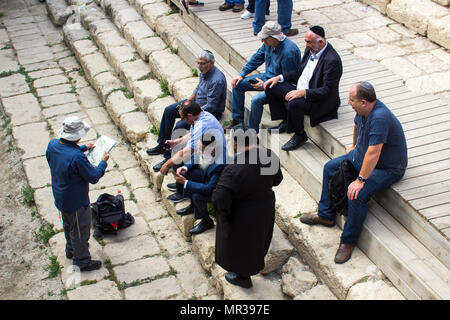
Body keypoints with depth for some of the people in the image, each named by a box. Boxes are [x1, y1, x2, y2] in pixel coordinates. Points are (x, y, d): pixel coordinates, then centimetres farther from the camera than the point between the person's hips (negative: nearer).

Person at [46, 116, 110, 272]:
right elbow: (94, 177, -25)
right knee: (81, 230, 14)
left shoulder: (53, 144, -13)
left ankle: (71, 250, 53)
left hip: (60, 197, 8)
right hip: (76, 201, -8)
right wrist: (103, 162, -11)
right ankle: (82, 260, 33)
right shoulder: (77, 157, -38)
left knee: (68, 225, 31)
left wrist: (83, 148, 11)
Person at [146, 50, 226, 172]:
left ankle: (169, 158, -10)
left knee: (180, 126, -24)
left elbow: (210, 106, -29)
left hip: (211, 112, -10)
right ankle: (162, 145, 18)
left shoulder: (217, 80, -31)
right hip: (197, 102, 10)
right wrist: (189, 100, 3)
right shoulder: (204, 71, -3)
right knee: (169, 111, 8)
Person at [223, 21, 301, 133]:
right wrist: (241, 74, 5)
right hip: (267, 76, 9)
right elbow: (257, 58, 11)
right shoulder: (269, 43, -6)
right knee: (238, 84, 3)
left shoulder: (288, 52, -31)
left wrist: (265, 85, -22)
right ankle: (237, 121, 12)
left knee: (257, 100, -31)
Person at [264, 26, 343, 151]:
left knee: (294, 103, -36)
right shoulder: (311, 49, 2)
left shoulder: (332, 60, -25)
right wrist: (280, 77, 4)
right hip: (300, 90, 9)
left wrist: (303, 93, -34)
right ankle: (285, 122, 15)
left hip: (319, 100, -9)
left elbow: (327, 90, -27)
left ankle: (300, 135, -9)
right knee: (271, 88, 4)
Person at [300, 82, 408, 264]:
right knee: (330, 168, 13)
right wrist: (354, 147, 28)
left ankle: (348, 241, -5)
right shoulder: (363, 110, -8)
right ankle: (326, 216, 26)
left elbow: (373, 154, -37)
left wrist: (360, 181, -31)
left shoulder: (380, 117, -36)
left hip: (387, 168, -10)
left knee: (356, 196, -28)